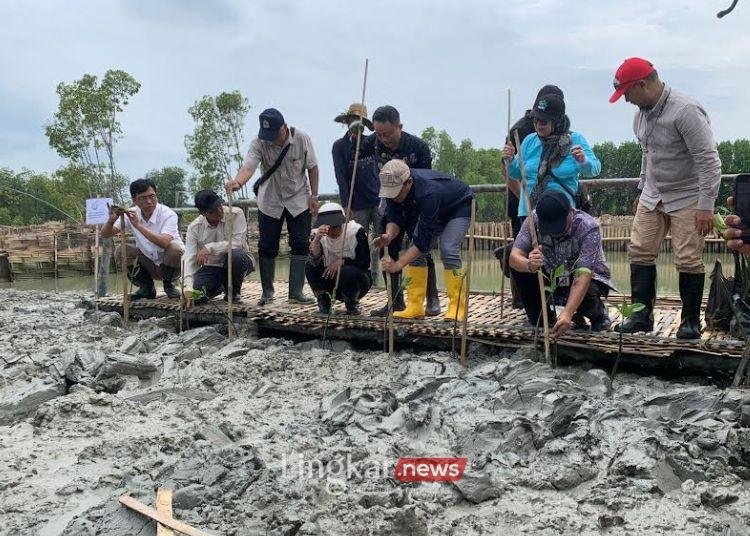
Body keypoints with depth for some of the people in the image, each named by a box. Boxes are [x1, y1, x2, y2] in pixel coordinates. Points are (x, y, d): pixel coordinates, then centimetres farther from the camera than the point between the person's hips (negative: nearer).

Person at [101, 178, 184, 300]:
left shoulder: (168, 214, -21)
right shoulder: (131, 214, -7)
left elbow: (164, 243, -39)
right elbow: (105, 234, -10)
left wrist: (139, 225, -40)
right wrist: (111, 220, -32)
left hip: (170, 263, -4)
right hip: (149, 265, 4)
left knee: (174, 247, -33)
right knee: (120, 252, -17)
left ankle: (168, 285, -4)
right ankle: (147, 288, 4)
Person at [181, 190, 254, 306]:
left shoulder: (236, 214, -18)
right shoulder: (194, 227, -11)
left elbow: (238, 243, -26)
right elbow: (189, 258, -19)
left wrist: (210, 248, -34)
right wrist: (188, 288, -33)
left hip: (238, 262, -2)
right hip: (211, 267, 2)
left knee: (235, 255, -38)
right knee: (194, 297, -23)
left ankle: (234, 291, -7)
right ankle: (219, 287, 15)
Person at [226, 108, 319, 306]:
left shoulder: (302, 139, -16)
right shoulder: (258, 143, -19)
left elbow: (312, 167, -5)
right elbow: (248, 167, -35)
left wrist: (314, 196, -6)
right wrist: (237, 182, -56)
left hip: (299, 200, 0)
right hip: (270, 201, 0)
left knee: (300, 246, -2)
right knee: (267, 248, 3)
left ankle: (296, 292, 5)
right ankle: (267, 291, 17)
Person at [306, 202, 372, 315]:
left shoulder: (356, 232, -18)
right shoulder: (318, 234, -10)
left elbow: (365, 263, -18)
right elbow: (314, 261, -28)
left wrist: (342, 261, -27)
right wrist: (316, 240, -43)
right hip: (330, 277, 3)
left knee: (349, 272, -35)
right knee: (310, 267, -21)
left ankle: (352, 304, -4)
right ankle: (323, 303, 0)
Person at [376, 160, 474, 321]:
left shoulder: (428, 192, -43)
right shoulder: (395, 187, -23)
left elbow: (424, 239, -42)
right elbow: (395, 218, -14)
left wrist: (398, 264, -46)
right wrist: (389, 236, -36)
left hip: (460, 206, -7)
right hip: (434, 211, 7)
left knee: (448, 250, -25)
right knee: (414, 249, -7)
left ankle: (458, 308, -15)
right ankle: (415, 307, -3)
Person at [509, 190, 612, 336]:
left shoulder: (589, 228, -30)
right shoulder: (533, 221, -21)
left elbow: (583, 274, -38)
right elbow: (514, 257, -28)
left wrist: (567, 313, -50)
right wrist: (529, 265, -53)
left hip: (588, 278, -3)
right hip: (552, 278, 3)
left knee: (586, 295, -36)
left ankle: (599, 313, 3)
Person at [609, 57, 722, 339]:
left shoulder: (685, 111, -21)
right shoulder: (642, 113, 5)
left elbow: (709, 160, -21)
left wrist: (706, 206, -22)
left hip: (687, 198, -7)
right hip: (652, 196, 7)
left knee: (688, 260, -4)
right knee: (639, 251, 2)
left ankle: (691, 321, 9)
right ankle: (642, 315, 9)